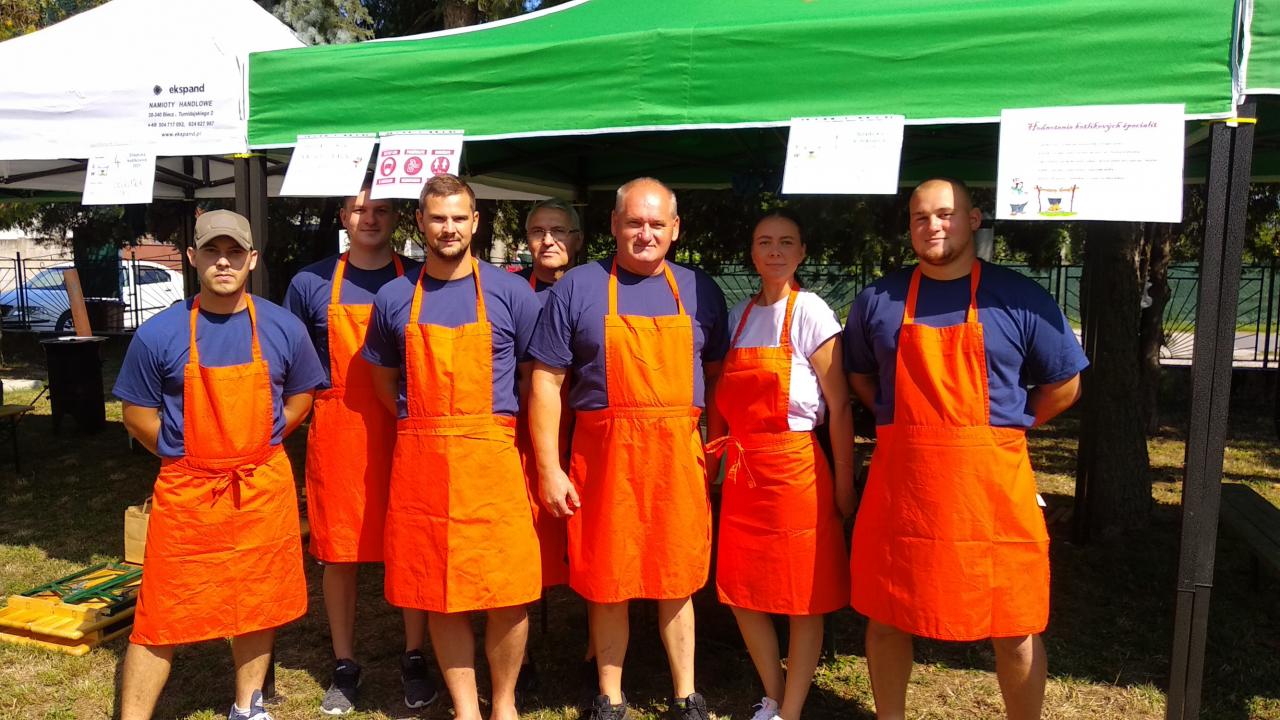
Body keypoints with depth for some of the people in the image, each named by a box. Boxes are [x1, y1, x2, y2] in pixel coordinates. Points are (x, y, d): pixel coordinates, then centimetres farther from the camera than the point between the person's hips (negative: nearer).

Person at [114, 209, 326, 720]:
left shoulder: (284, 329, -3)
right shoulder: (159, 334, -7)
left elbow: (301, 396, 10)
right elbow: (137, 413, 2)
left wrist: (258, 445, 5)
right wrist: (186, 454, 0)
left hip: (263, 488, 2)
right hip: (185, 491, -2)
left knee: (258, 602, 13)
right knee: (162, 613, 2)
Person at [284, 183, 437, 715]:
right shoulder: (311, 284, 5)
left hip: (406, 431, 0)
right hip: (337, 431, 1)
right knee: (338, 552, 8)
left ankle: (414, 658, 22)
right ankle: (344, 665, 24)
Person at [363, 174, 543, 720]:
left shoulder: (510, 293, 1)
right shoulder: (394, 299, 8)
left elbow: (535, 374, 7)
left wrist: (485, 427, 4)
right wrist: (428, 424, 9)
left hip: (491, 456, -2)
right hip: (419, 460, 2)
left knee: (508, 592, 0)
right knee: (439, 593, 8)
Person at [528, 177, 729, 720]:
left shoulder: (699, 291, 8)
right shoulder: (577, 289, 1)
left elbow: (717, 374, 15)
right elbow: (546, 380, -1)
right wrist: (548, 468, -6)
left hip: (679, 456, 2)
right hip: (603, 456, -1)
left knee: (676, 582, 11)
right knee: (606, 583, 8)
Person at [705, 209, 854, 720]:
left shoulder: (810, 313, -8)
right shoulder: (738, 315, 9)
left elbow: (839, 406, -8)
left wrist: (844, 484, -9)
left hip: (795, 468, -6)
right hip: (741, 471, 6)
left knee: (804, 599, 5)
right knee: (741, 593, 12)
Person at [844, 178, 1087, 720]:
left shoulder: (1020, 299, 0)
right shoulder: (878, 300, 6)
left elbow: (1065, 385, 7)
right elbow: (860, 375, 19)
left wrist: (998, 428, 4)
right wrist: (910, 426, 9)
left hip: (991, 480, -2)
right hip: (899, 480, 2)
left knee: (1014, 629, 7)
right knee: (885, 617, 12)